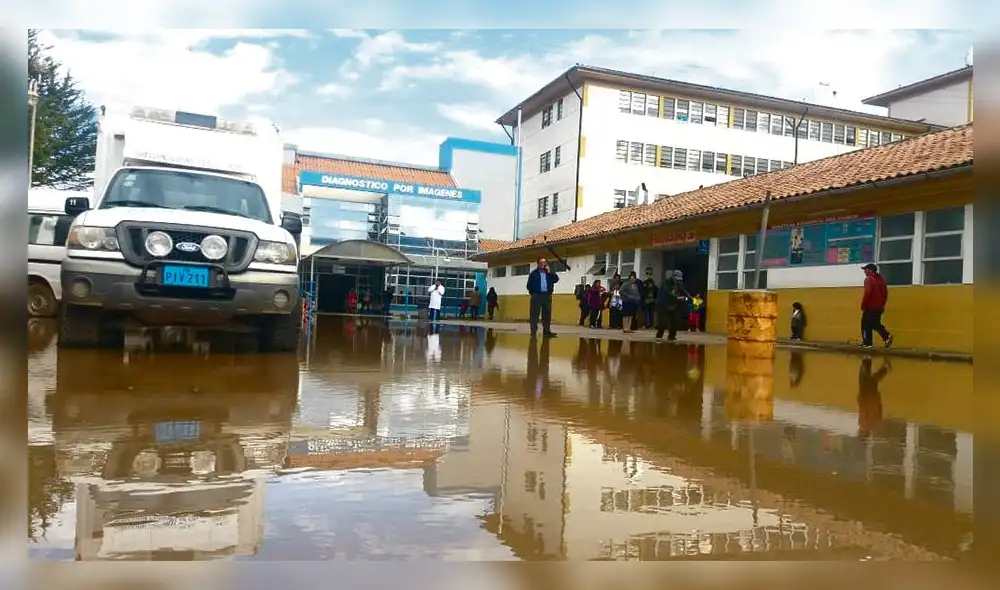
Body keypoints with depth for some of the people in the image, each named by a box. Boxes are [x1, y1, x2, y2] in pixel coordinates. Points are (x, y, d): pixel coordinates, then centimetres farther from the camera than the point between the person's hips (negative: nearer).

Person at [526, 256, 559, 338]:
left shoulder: (549, 273, 18)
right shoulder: (534, 273, 7)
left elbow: (556, 279, 0)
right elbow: (529, 285, 3)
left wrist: (549, 272, -3)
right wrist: (533, 292, -5)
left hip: (547, 296, 3)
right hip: (537, 296, -3)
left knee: (547, 314, 3)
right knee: (534, 314, -4)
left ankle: (546, 331, 6)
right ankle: (533, 331, -2)